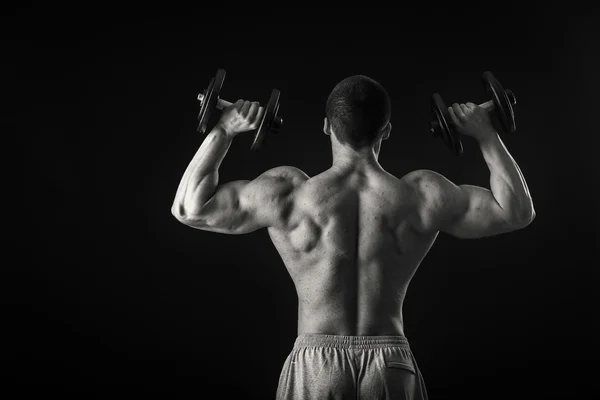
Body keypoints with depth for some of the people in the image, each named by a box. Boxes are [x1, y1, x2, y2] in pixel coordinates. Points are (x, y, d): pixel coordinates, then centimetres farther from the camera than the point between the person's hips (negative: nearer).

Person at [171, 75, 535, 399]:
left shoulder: (290, 194, -9)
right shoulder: (422, 195, -5)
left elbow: (189, 207, -2)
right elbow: (518, 210, 7)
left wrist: (222, 132, 5)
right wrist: (487, 135, 12)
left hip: (315, 366, -1)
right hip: (392, 366, 1)